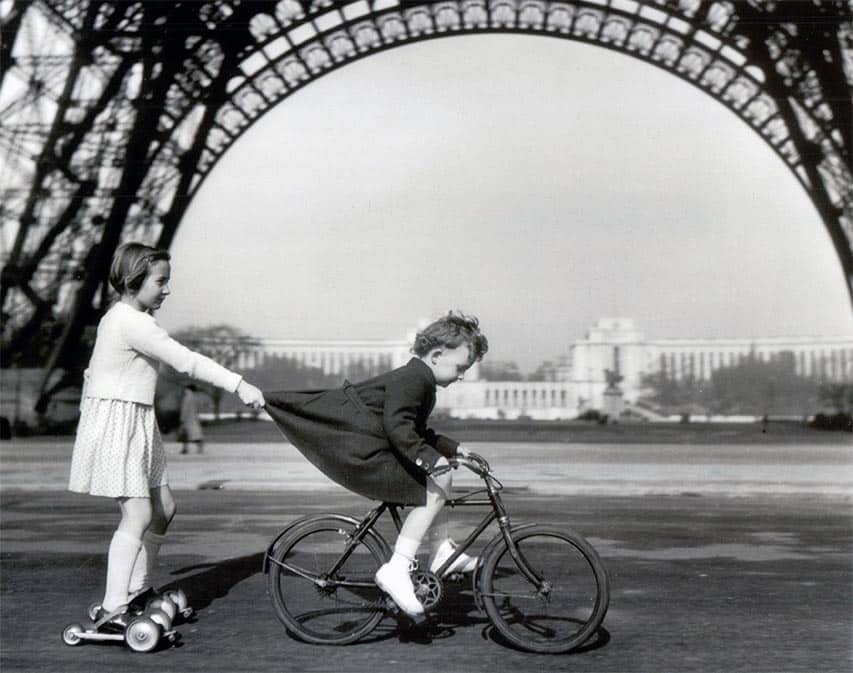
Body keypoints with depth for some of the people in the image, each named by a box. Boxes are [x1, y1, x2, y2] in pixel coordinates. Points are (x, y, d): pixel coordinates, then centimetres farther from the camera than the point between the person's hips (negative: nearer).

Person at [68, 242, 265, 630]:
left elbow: (92, 373, 20)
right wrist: (238, 385, -24)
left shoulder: (118, 318, 14)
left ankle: (139, 589, 26)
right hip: (116, 424, -10)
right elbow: (185, 361, -24)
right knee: (138, 514, -14)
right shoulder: (132, 322, -18)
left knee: (163, 508, 13)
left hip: (135, 425, 10)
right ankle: (112, 610, -13)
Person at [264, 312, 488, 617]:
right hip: (361, 456, -11)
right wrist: (428, 457, -34)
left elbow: (418, 433, 29)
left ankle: (442, 551, 18)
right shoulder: (413, 377, -15)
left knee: (437, 476, 17)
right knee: (436, 485, -17)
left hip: (365, 448, 11)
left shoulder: (420, 380, 19)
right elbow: (398, 426, -28)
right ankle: (396, 570, -19)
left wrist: (453, 449, 24)